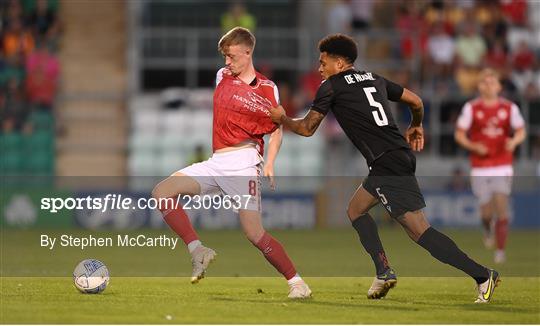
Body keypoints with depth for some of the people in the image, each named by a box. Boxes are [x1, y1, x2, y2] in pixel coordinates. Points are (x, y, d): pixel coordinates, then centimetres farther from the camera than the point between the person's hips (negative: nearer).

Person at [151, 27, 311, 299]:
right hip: (215, 162, 6)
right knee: (161, 192, -11)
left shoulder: (267, 89, 0)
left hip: (243, 162, -6)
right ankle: (198, 251, -9)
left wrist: (270, 163, -6)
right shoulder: (222, 76, 13)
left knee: (254, 233, -16)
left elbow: (276, 130, 7)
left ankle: (296, 282, -1)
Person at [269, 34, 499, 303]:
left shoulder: (331, 87, 0)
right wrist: (416, 126, 44)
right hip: (401, 155, 9)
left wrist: (282, 119, 26)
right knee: (356, 209, 22)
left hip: (388, 164, -9)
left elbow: (307, 128, 7)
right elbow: (416, 101, 25)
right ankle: (384, 272, 11)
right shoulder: (373, 79, 20)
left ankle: (482, 275, -17)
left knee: (419, 231, -11)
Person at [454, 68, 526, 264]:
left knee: (501, 208, -12)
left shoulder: (509, 108, 3)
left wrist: (514, 141, -11)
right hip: (480, 168, 0)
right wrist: (473, 146, -14)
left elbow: (521, 131, 12)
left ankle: (500, 250, -4)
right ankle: (487, 229, 33)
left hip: (503, 167, 0)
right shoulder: (471, 108, 0)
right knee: (487, 211, -4)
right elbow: (459, 134, 3)